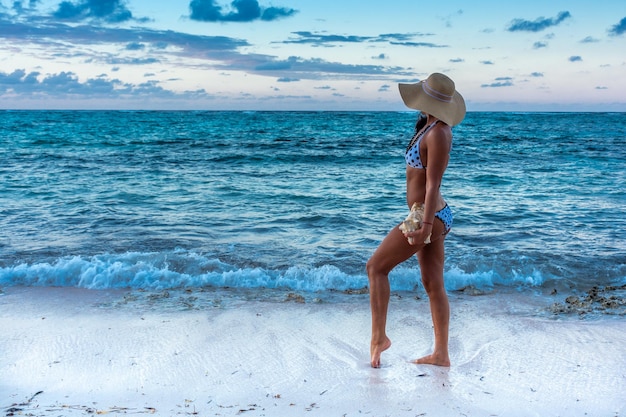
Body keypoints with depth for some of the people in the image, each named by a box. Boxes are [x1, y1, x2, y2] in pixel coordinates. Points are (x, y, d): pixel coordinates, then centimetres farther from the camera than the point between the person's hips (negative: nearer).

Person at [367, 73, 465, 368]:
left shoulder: (437, 134, -18)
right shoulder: (434, 127, 12)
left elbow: (433, 184, -22)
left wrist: (425, 225, -23)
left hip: (430, 217, -10)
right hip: (433, 216, 10)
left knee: (376, 267, -2)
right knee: (433, 285, 10)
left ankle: (379, 336, 4)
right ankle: (441, 354, 16)